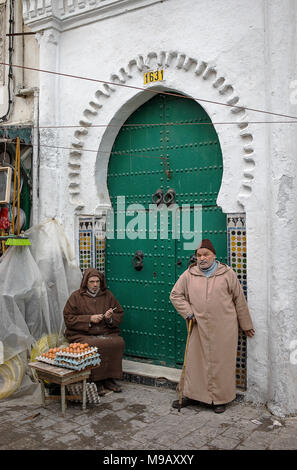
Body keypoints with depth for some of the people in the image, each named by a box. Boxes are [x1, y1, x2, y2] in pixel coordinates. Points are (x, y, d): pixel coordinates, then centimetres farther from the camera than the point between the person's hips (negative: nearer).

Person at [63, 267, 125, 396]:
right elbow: (68, 318, -3)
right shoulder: (76, 296, 2)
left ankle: (109, 379, -13)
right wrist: (89, 319, -13)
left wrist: (110, 318, -9)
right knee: (94, 346, -34)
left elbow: (119, 314, 15)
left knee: (119, 342, -26)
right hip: (82, 334, -3)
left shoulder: (107, 295, 11)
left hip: (106, 332, 3)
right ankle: (97, 381, -18)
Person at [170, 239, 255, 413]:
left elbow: (239, 300, 6)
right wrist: (188, 313, -1)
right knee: (195, 360, 9)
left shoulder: (227, 273, 0)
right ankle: (192, 395, 25)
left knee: (221, 362, 5)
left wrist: (246, 325, 10)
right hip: (199, 327, 2)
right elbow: (175, 295, 10)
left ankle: (220, 398, 20)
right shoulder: (189, 274, 3)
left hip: (223, 328, -1)